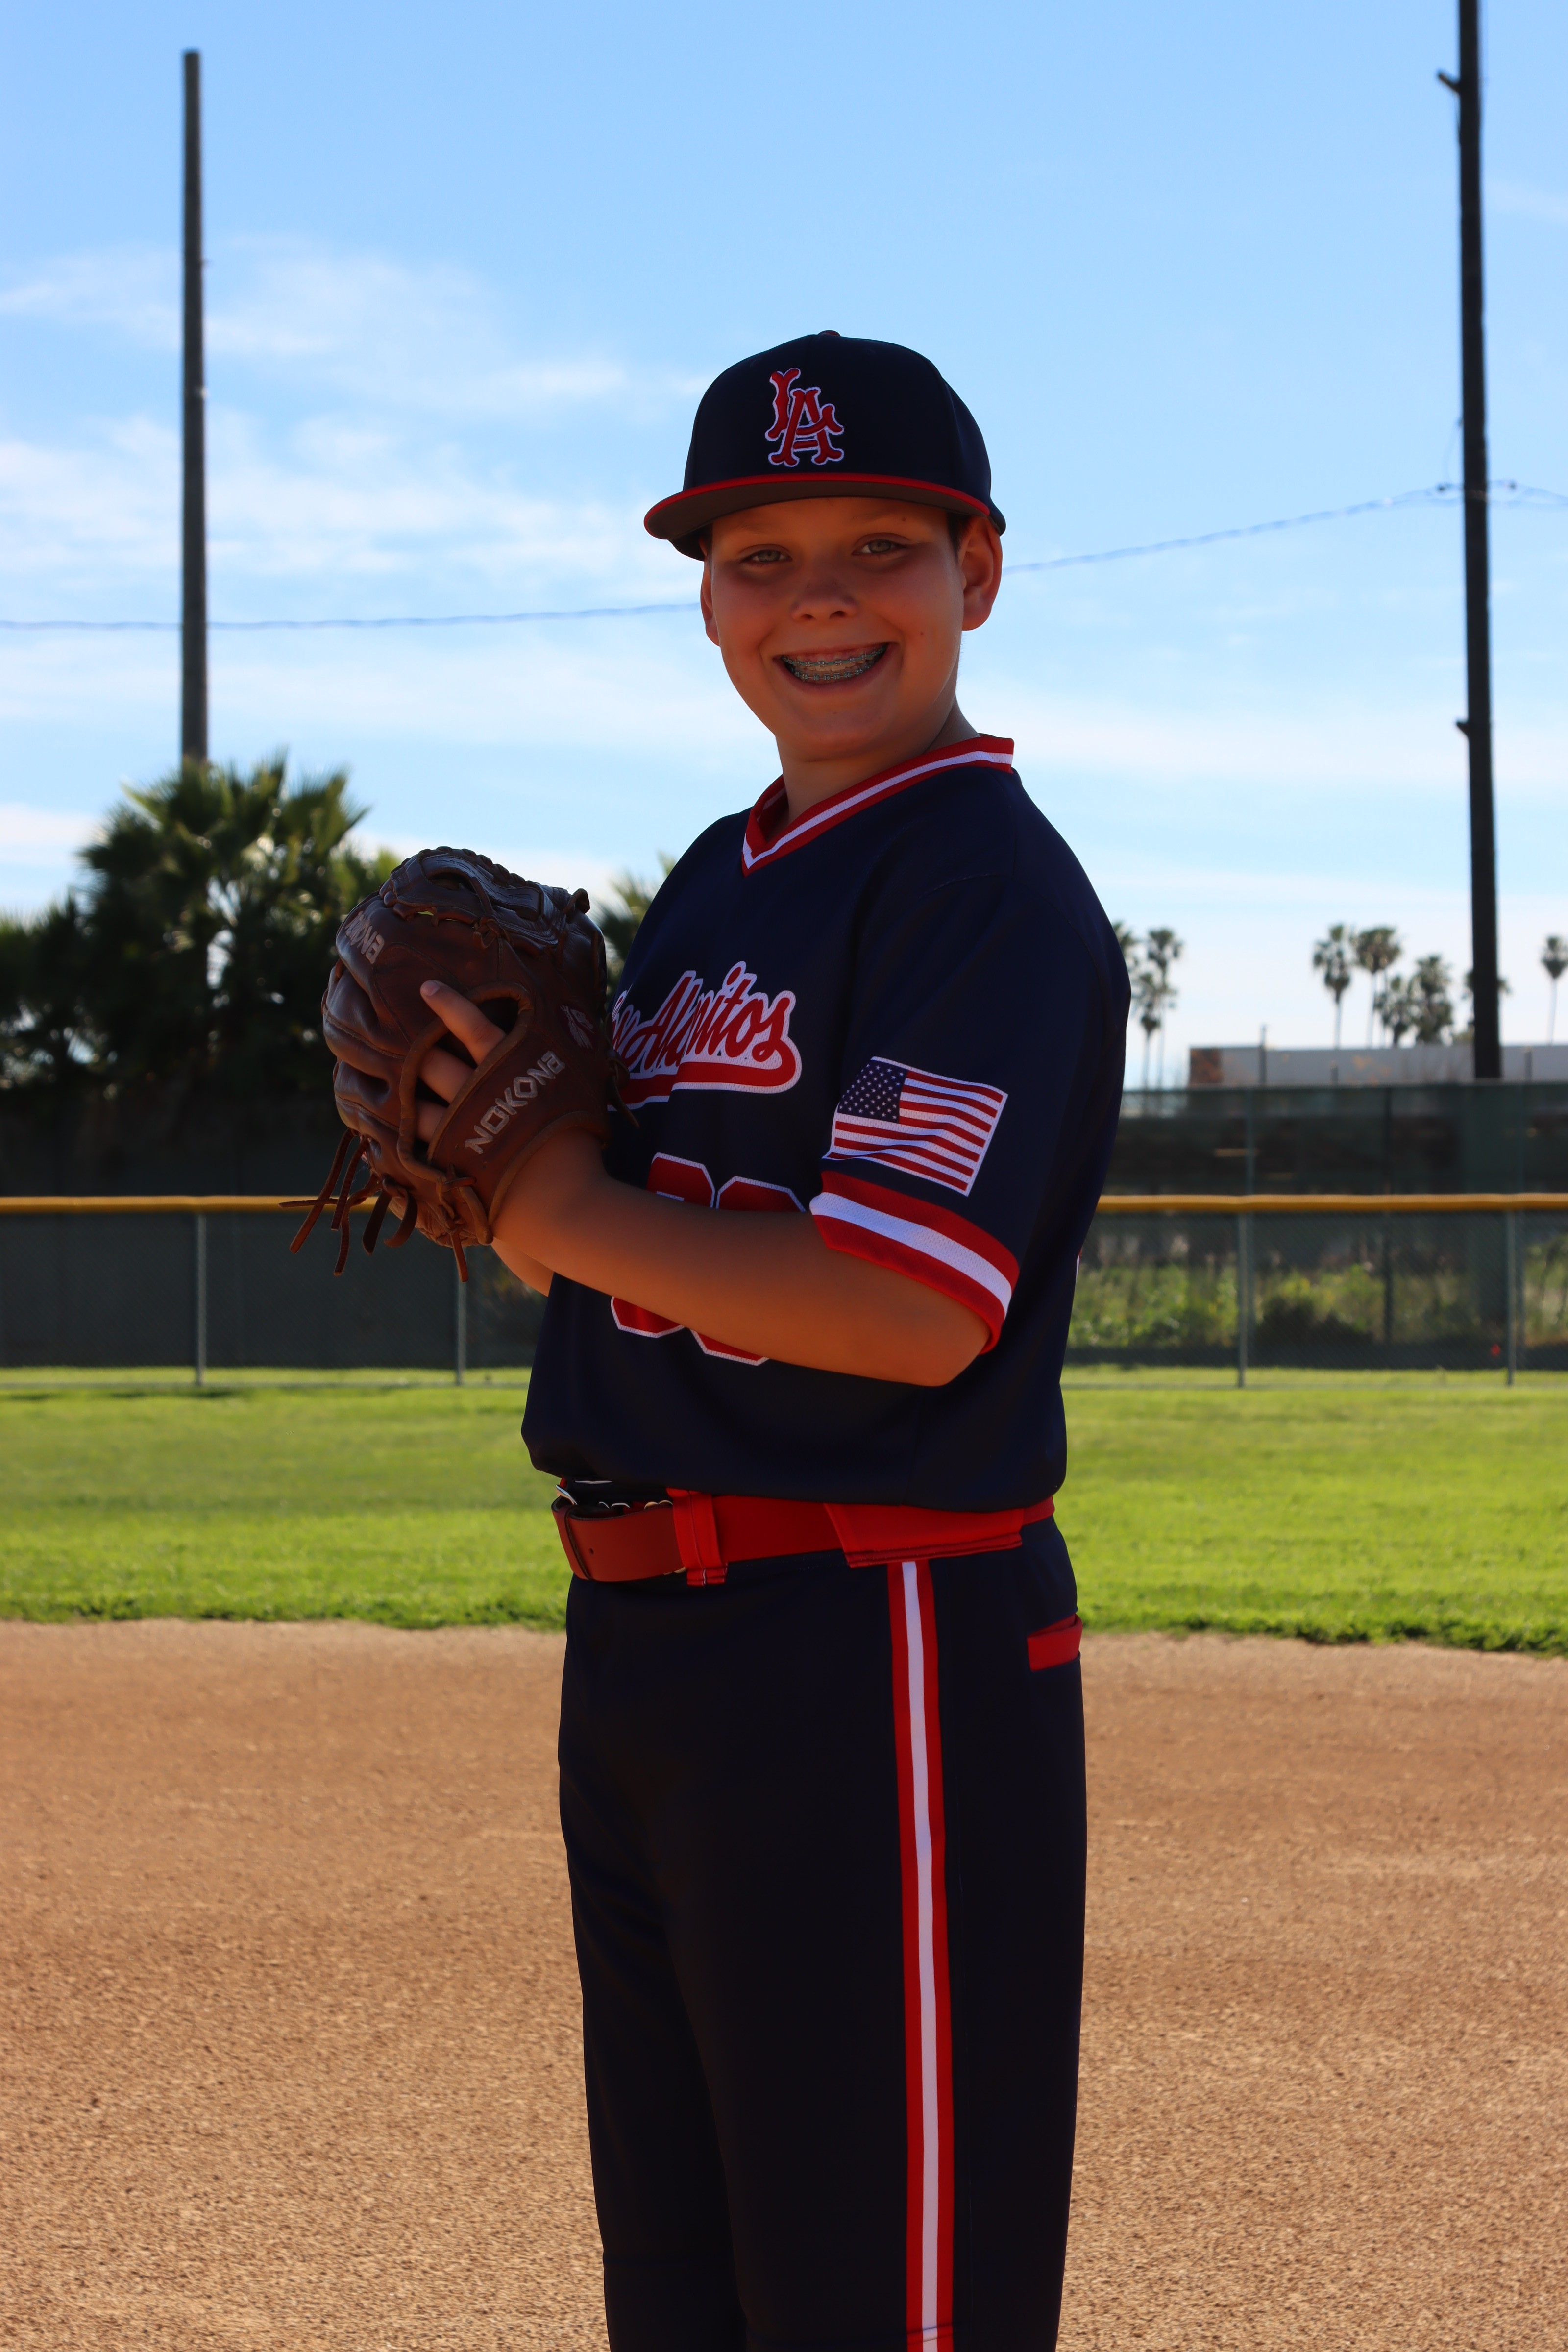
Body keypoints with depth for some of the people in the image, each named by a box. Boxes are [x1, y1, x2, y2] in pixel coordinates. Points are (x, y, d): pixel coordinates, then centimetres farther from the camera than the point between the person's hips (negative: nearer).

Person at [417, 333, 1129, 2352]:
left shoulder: (991, 881, -11)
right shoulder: (717, 885, 16)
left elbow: (909, 1310, -23)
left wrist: (568, 1215, -12)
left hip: (880, 1655, -9)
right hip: (641, 1649, 9)